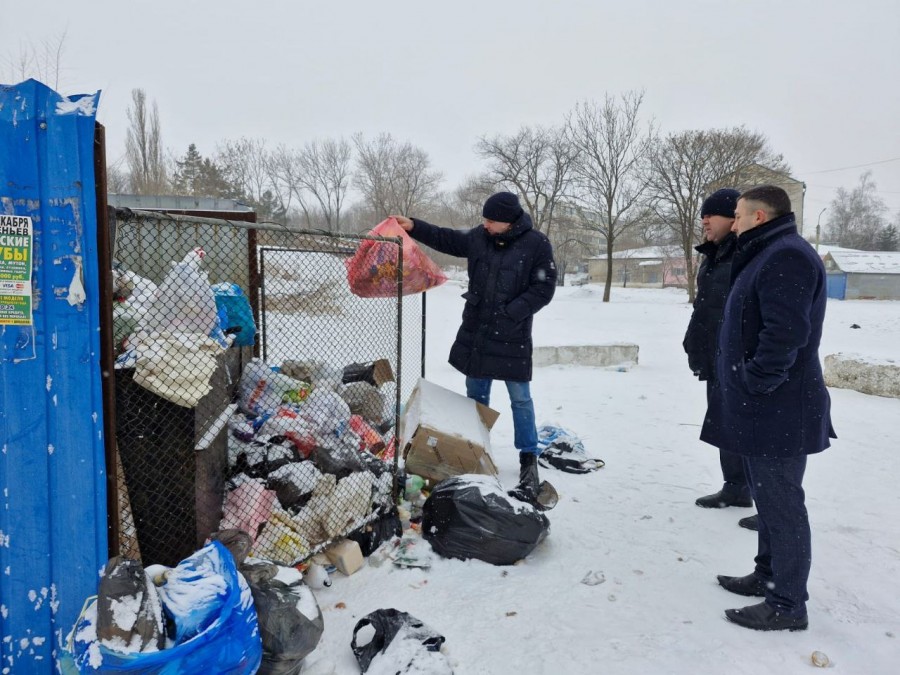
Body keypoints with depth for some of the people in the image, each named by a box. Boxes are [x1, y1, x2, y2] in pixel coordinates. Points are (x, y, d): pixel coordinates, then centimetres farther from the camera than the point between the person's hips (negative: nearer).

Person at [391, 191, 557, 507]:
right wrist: (414, 226, 8)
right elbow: (446, 239, 16)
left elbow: (543, 288, -12)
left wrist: (509, 313, -18)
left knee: (520, 398, 3)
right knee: (475, 395, 14)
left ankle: (529, 458, 16)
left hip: (512, 336, -5)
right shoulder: (479, 237, 2)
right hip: (475, 331, 5)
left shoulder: (537, 244, -11)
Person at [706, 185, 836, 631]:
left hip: (777, 413, -11)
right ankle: (769, 575, 35)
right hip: (764, 410, 11)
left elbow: (784, 334, -28)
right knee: (769, 498, 20)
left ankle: (787, 605, 12)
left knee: (781, 505, 0)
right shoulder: (769, 255, 17)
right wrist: (744, 391, 17)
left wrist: (752, 385, -19)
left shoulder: (787, 257, -18)